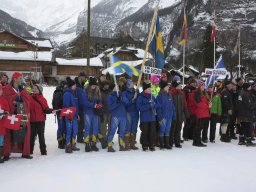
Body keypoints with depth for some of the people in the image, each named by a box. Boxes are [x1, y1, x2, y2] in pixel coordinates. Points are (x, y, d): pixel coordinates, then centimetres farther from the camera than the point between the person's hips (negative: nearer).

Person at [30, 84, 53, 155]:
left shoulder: (43, 99, -1)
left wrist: (50, 110, -22)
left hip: (41, 120, -1)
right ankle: (30, 150, 22)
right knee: (32, 135, 10)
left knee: (41, 136, 6)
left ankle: (43, 150, 14)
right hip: (32, 120, 2)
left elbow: (46, 109, -4)